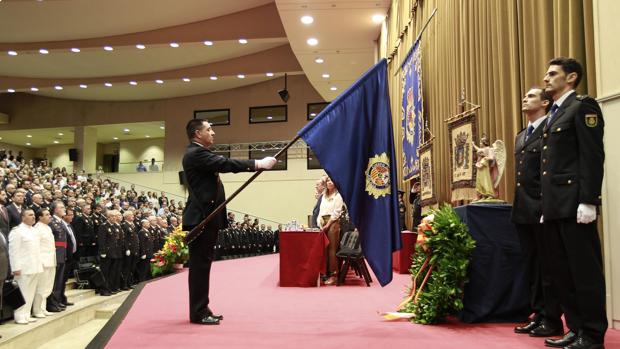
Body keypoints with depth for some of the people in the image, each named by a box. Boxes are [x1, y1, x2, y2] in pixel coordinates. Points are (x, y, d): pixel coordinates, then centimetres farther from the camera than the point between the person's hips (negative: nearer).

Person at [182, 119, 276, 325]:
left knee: (202, 264, 12)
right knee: (200, 264, -6)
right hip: (202, 217, -11)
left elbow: (222, 164, 15)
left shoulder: (199, 154, 21)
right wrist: (258, 164, -20)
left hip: (206, 216, 11)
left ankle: (201, 310, 18)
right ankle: (198, 313, -1)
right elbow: (225, 164, -21)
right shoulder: (195, 153, -14)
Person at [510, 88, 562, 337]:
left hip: (543, 209, -8)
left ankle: (552, 319, 10)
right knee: (532, 266, 13)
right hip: (523, 211, 8)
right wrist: (518, 207, 14)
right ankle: (538, 315, 22)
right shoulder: (520, 136, 19)